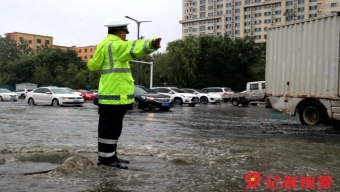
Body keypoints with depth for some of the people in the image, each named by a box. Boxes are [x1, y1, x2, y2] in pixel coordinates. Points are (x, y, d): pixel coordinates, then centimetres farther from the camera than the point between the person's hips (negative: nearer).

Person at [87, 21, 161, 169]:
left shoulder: (104, 46, 21)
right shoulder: (114, 45, -11)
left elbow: (92, 65, 28)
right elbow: (132, 47, -32)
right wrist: (150, 44, -49)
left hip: (110, 95, 10)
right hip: (115, 95, -10)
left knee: (112, 128, 17)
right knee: (110, 129, -5)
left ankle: (109, 156, 25)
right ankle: (106, 158, 2)